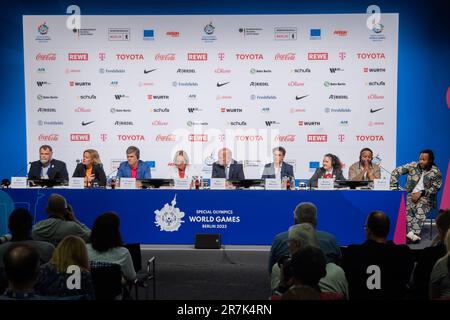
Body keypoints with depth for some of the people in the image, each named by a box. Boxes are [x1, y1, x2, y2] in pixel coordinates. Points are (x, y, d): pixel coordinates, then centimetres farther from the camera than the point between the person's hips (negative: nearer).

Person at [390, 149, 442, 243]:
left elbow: (435, 188, -5)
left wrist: (421, 193, -16)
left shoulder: (435, 172, -4)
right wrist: (393, 186, -7)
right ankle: (414, 235, -35)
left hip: (426, 197, -2)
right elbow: (396, 171, 2)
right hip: (411, 195, 2)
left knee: (420, 209, -34)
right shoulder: (412, 165, 1)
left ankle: (412, 234, -39)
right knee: (406, 207, -30)